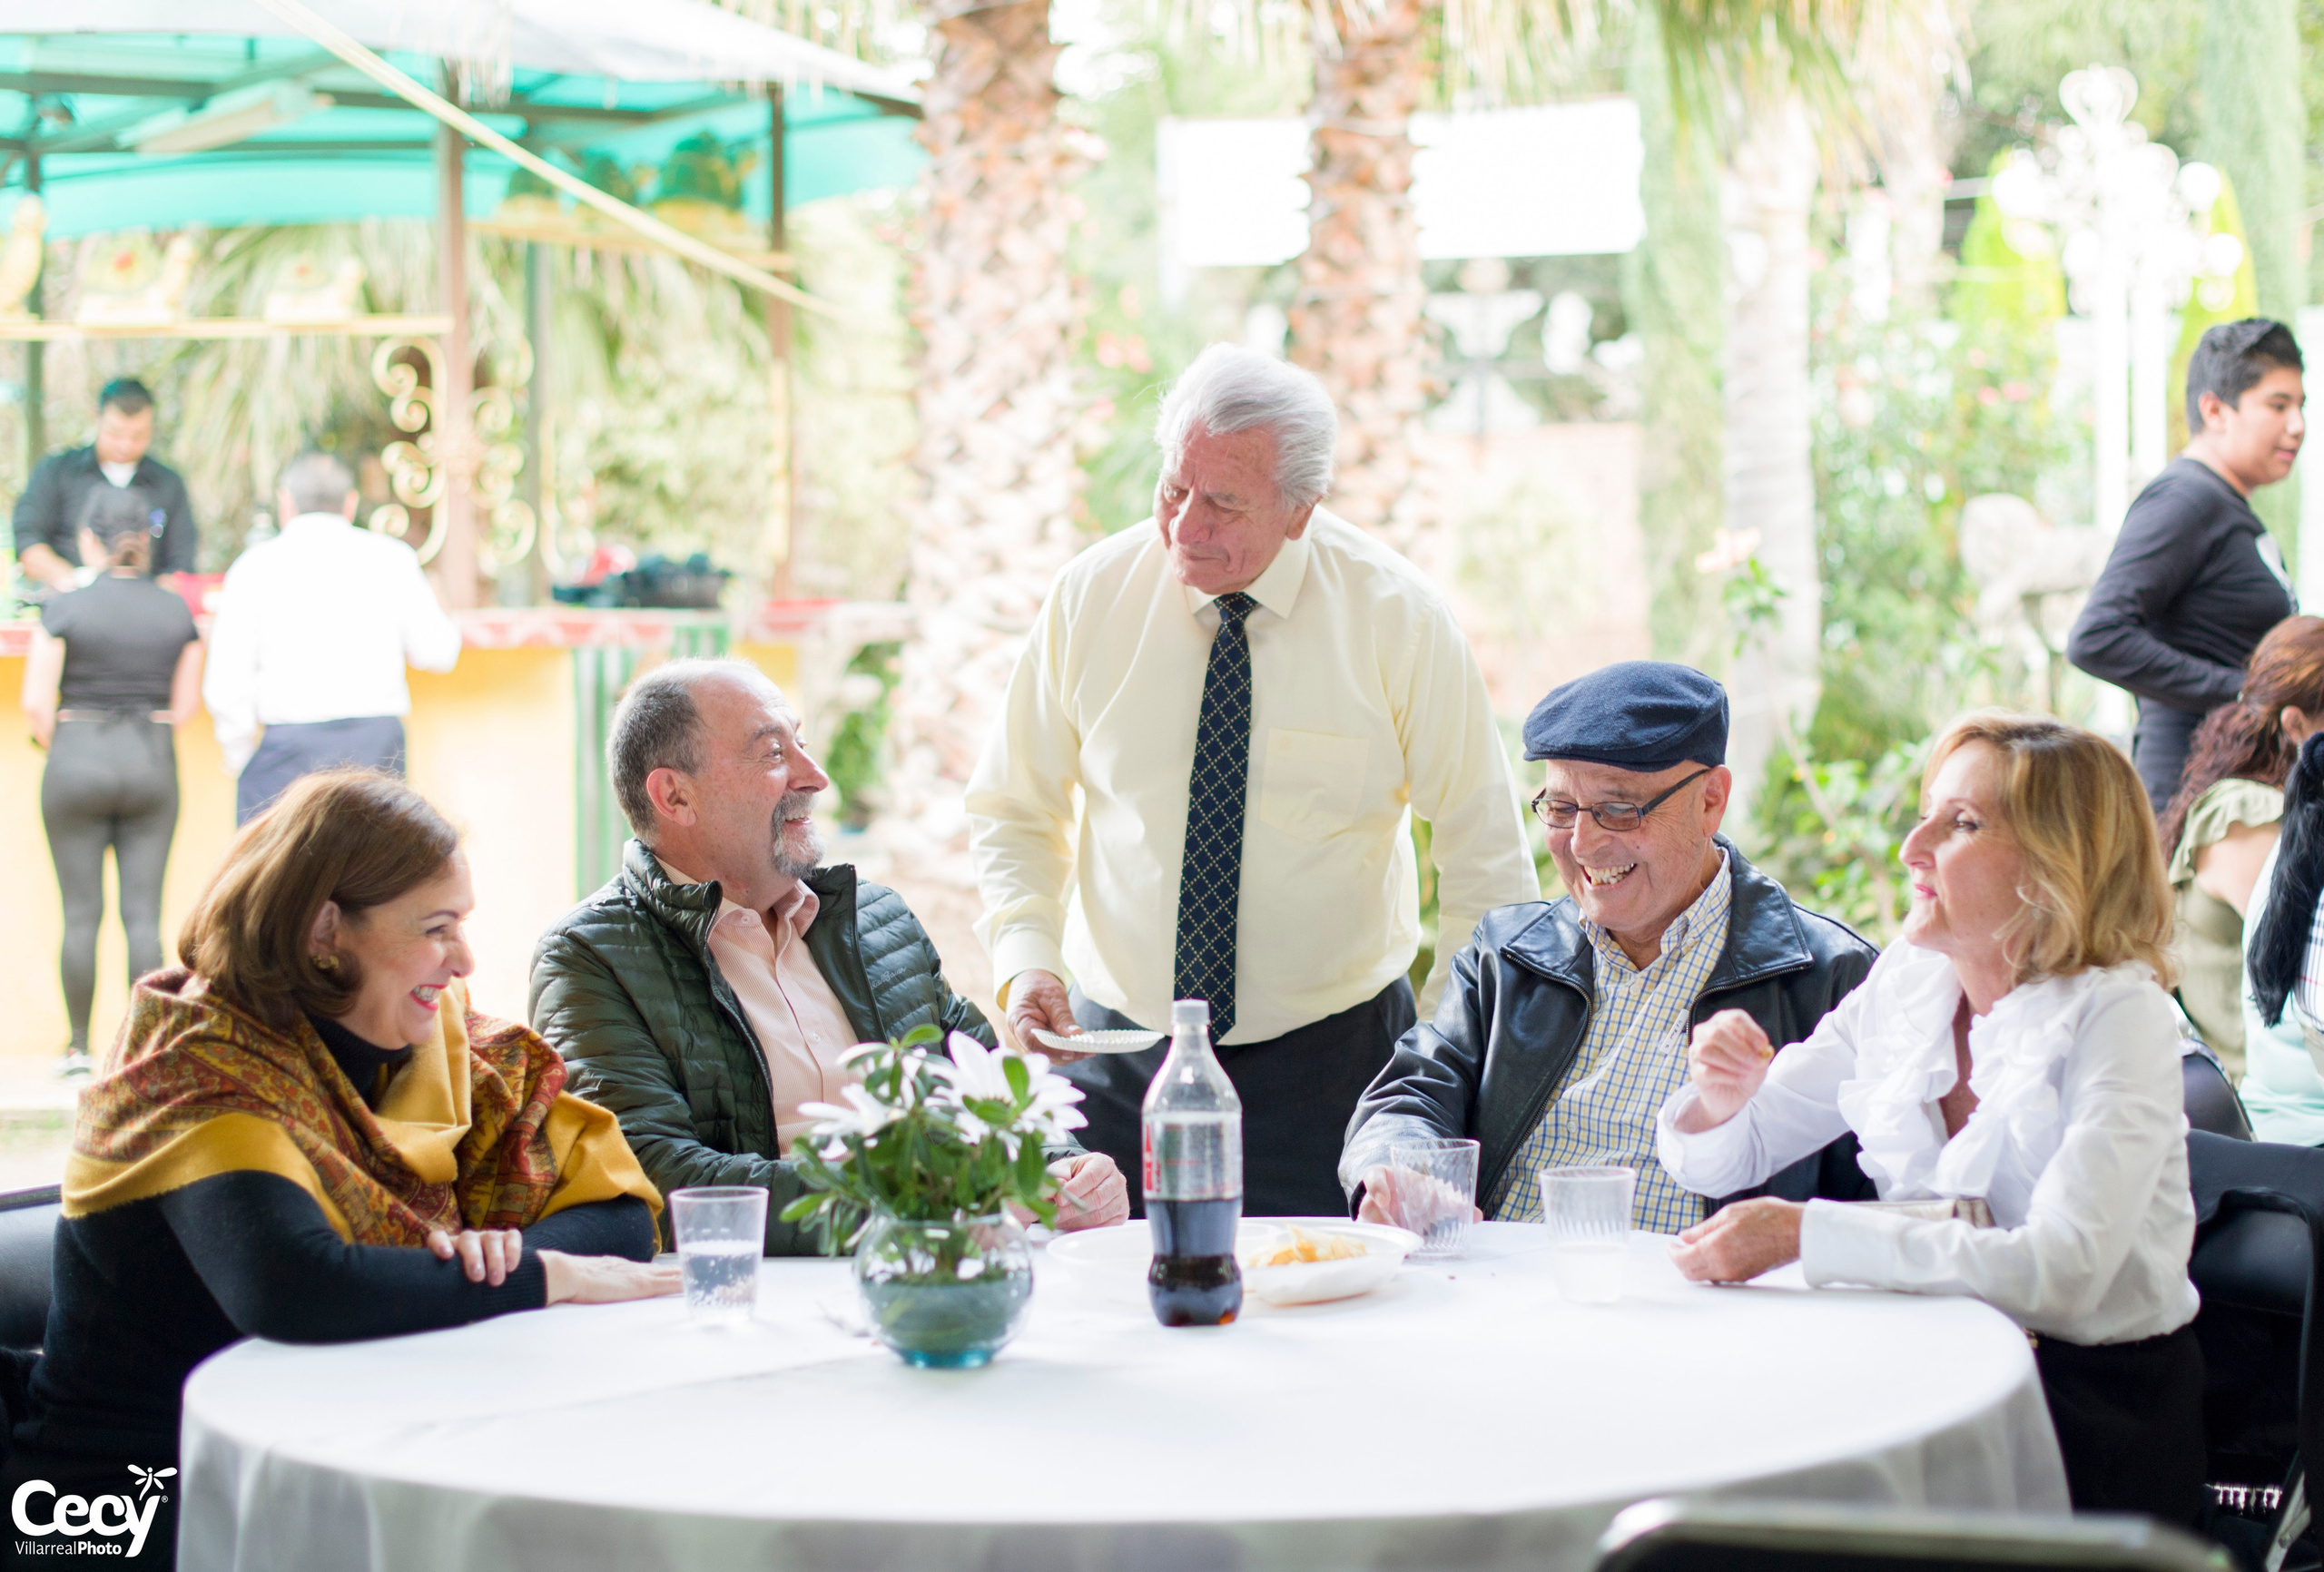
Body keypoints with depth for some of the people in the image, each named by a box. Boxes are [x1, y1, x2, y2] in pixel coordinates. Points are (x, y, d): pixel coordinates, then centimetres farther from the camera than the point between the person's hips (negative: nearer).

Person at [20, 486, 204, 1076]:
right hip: (153, 765, 2)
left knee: (81, 912, 3)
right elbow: (184, 705, 6)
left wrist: (58, 749, 9)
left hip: (77, 762, -2)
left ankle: (79, 1045, 7)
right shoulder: (177, 612, 2)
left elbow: (37, 702, -8)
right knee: (143, 912, 3)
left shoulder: (64, 609, -8)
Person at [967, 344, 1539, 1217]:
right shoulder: (1091, 597, -3)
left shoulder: (1397, 619, -7)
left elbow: (1484, 855, -1)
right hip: (1116, 1042, 1)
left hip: (1327, 1061, -1)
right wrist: (1026, 957, -10)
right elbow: (1016, 811, 7)